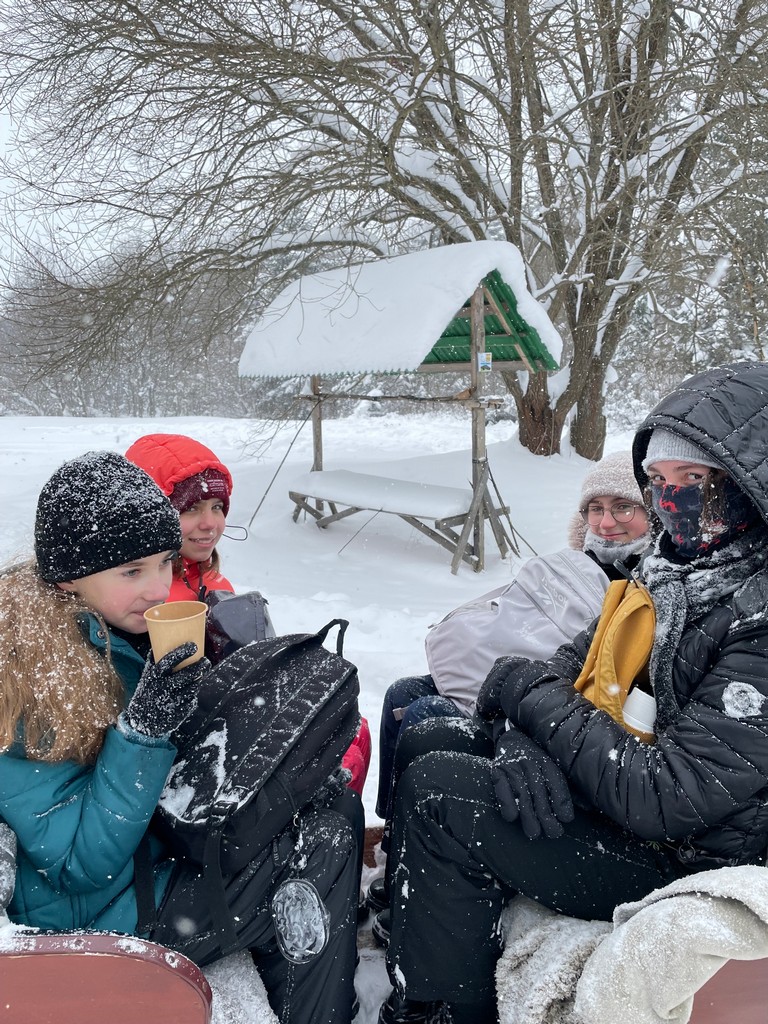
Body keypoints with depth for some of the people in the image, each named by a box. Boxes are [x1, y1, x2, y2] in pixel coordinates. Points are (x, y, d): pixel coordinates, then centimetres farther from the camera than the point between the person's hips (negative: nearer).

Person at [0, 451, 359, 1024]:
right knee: (325, 847, -16)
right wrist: (143, 730, -33)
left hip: (170, 850, 8)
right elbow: (79, 866, -24)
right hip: (92, 916, -8)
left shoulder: (138, 632, -2)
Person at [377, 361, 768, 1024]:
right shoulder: (687, 564, 0)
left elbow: (666, 799, -30)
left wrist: (529, 691, -20)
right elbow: (577, 663, 5)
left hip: (697, 862, -8)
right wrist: (529, 740, -16)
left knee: (436, 795, -15)